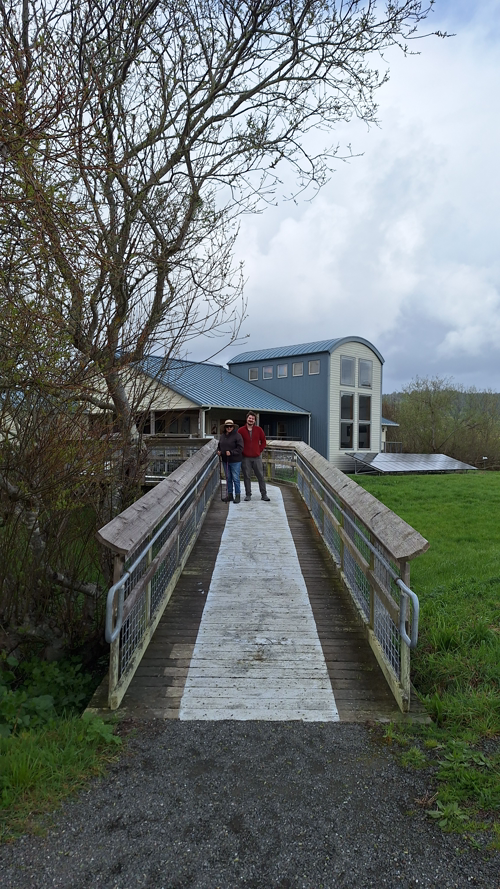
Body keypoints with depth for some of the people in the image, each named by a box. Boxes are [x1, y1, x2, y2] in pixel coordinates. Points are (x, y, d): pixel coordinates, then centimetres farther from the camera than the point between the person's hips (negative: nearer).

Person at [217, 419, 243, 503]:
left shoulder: (237, 435, -11)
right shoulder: (222, 436, 9)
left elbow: (240, 448, -15)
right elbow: (219, 445, 23)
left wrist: (231, 452, -24)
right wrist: (218, 451, 2)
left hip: (235, 461, -6)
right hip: (225, 461, 6)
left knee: (235, 479, -3)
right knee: (228, 478, 14)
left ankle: (237, 495, 5)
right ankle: (230, 495, 23)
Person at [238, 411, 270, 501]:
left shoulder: (259, 430, 4)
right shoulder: (241, 430, 0)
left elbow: (263, 442, 12)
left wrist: (259, 450, 3)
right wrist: (242, 451, 0)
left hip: (257, 457, 1)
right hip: (245, 458, -1)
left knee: (261, 476, 3)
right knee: (246, 477, 3)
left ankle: (264, 494, 10)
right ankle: (248, 495, 12)